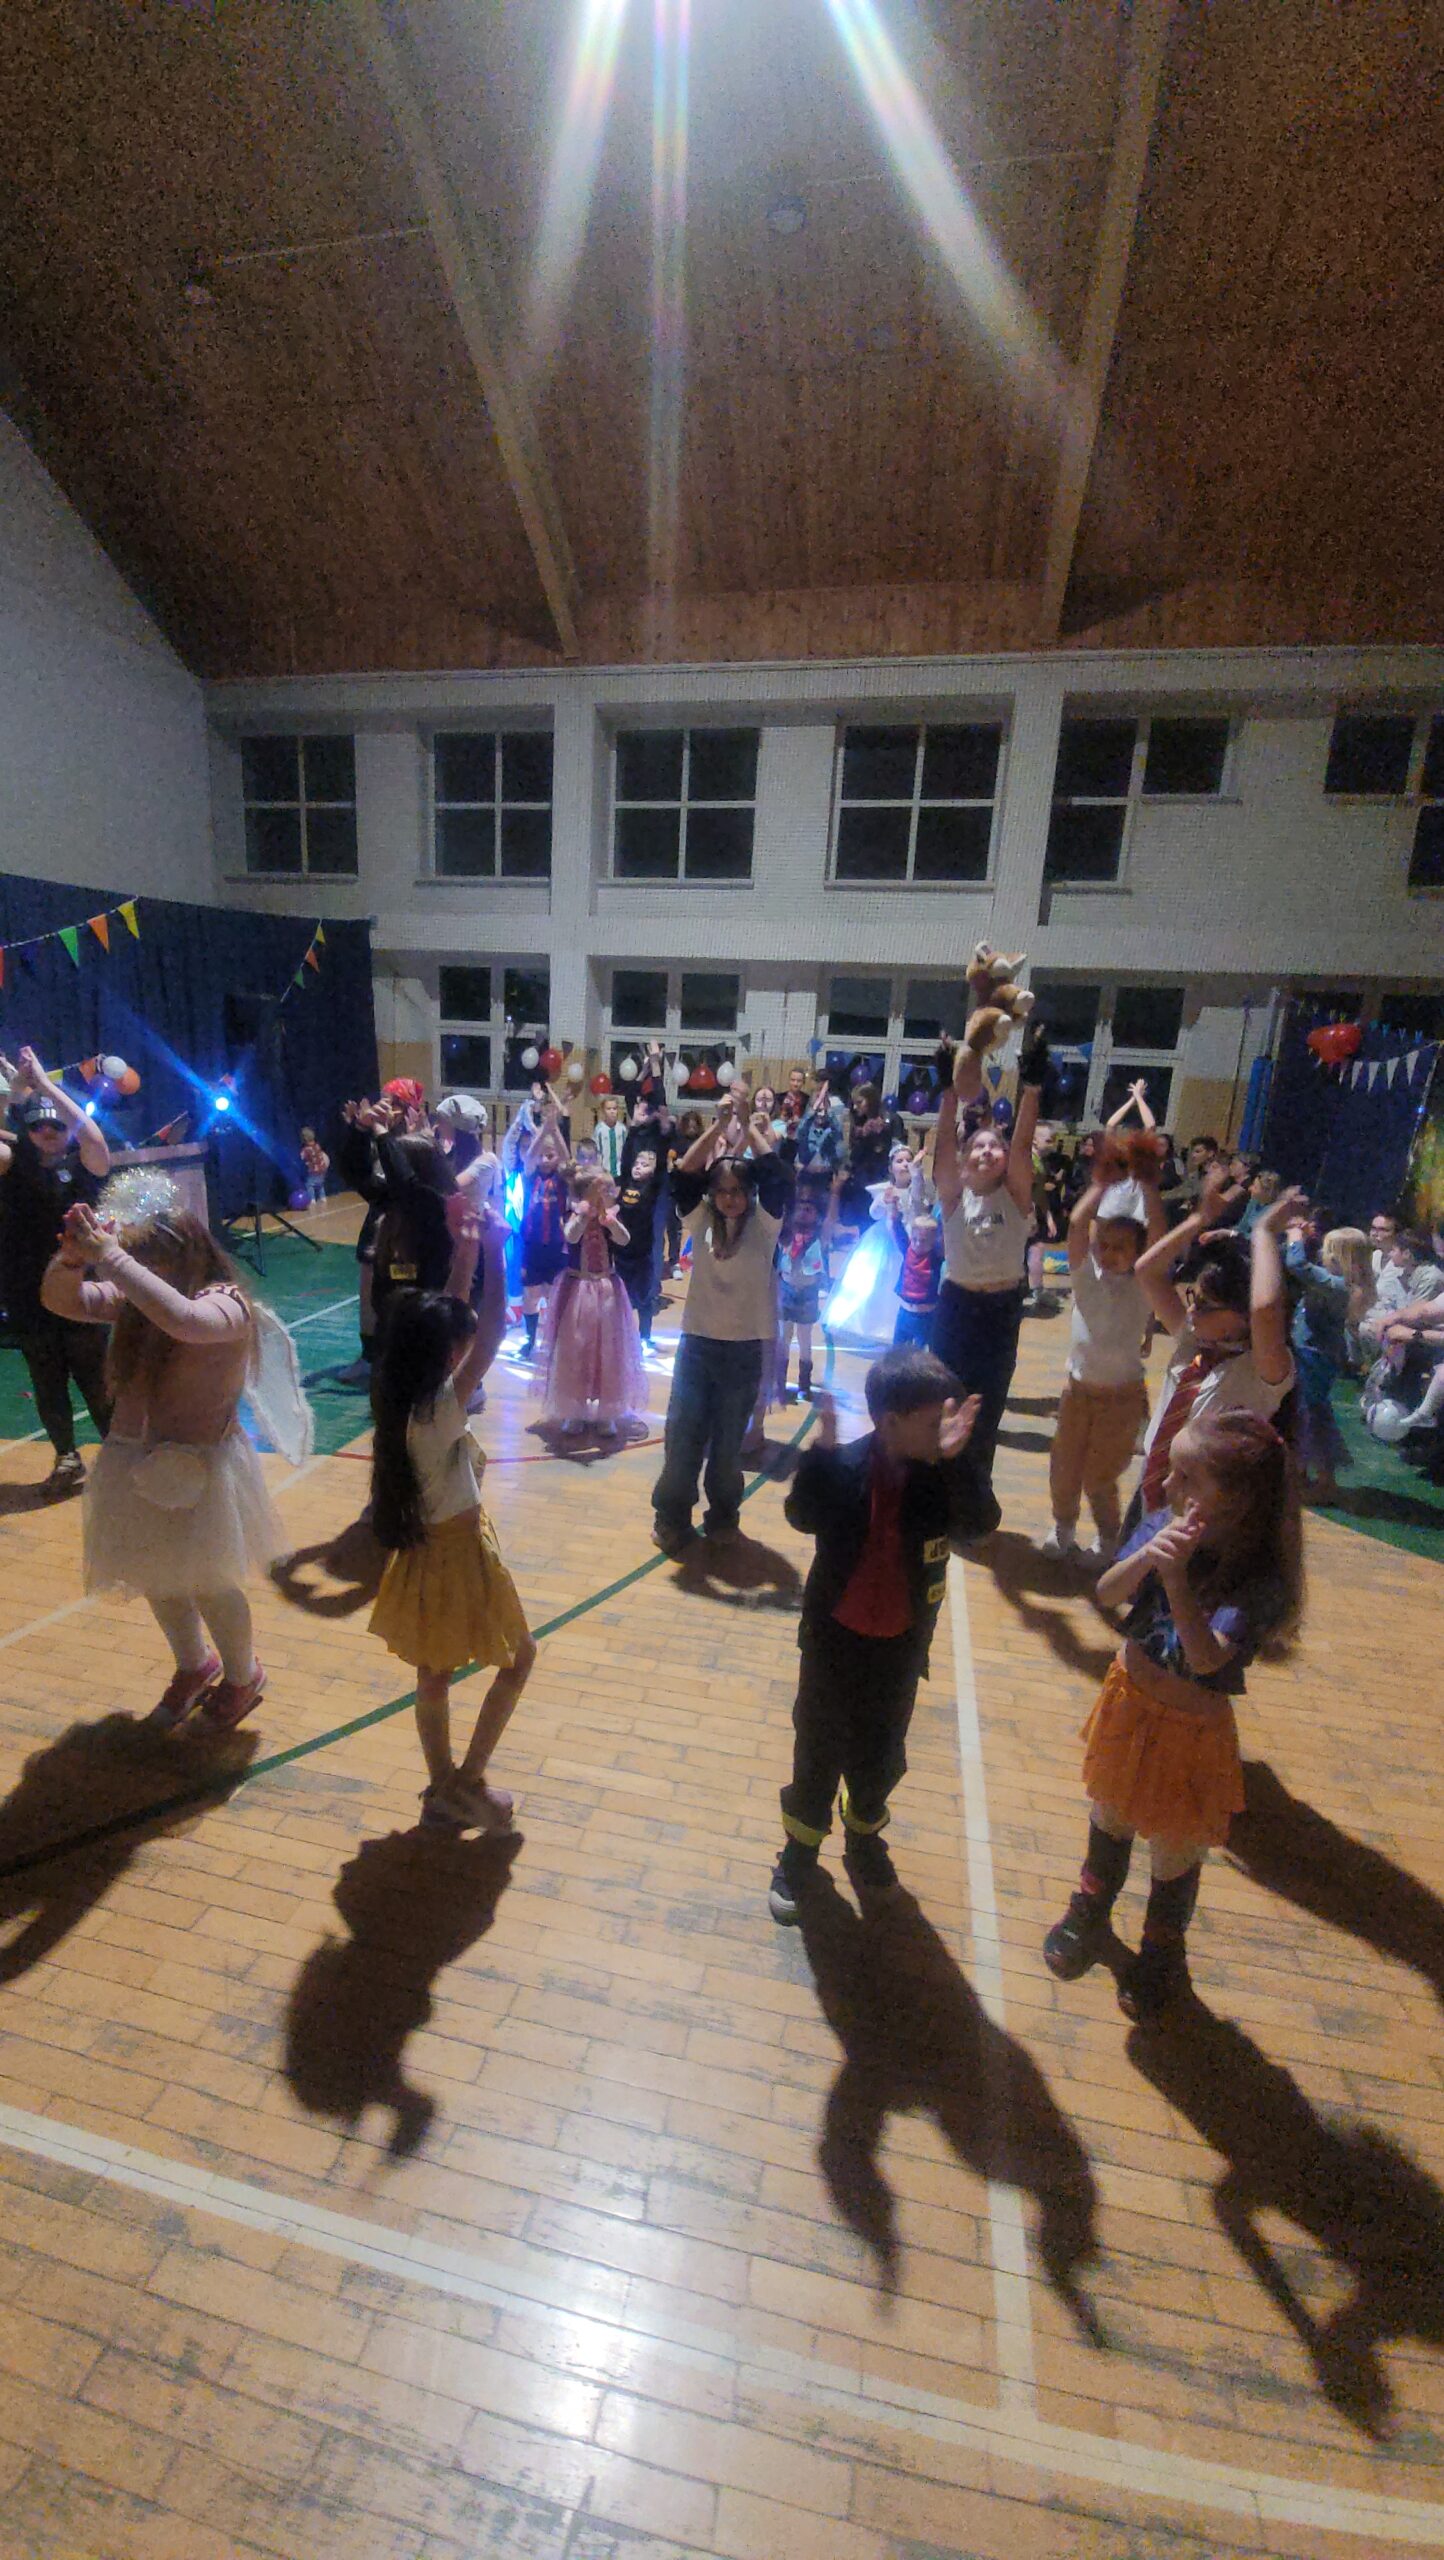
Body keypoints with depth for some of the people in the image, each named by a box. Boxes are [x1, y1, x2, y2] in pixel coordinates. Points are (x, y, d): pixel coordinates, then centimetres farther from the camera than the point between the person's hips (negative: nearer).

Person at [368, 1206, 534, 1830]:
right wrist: (493, 1254, -25)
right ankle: (468, 1782, 20)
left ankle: (442, 1791, 36)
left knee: (434, 1676, 20)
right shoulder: (441, 1407, -27)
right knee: (519, 1657, 15)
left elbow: (452, 1320, 3)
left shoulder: (400, 1396, -5)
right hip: (459, 1552, -8)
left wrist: (466, 1252, 0)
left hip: (423, 1550, 8)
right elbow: (492, 1333, -30)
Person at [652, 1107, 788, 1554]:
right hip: (697, 1342, 1)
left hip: (744, 1348, -1)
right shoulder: (701, 1220, 3)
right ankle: (671, 1515, 19)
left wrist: (756, 1131, -2)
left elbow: (775, 1178, -14)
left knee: (728, 1441, 9)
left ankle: (723, 1512, 29)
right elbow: (683, 1176, -9)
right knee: (683, 1434, 3)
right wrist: (719, 1127, -10)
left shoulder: (763, 1225, -2)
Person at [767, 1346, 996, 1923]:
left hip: (900, 1648, 2)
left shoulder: (941, 1476, -14)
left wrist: (955, 1459, -40)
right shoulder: (845, 1469, -20)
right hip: (835, 1639, -2)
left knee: (881, 1755, 22)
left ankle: (864, 1835, 50)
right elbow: (803, 1515, -29)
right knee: (818, 1750, 16)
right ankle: (800, 1851, 39)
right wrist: (821, 1451, -42)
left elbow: (981, 1522, -26)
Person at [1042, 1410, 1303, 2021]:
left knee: (1173, 1853, 18)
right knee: (1110, 1817, 26)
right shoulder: (1164, 1525, -14)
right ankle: (1090, 1912, 54)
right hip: (1129, 1698, 4)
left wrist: (1176, 1579, -46)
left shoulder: (1261, 1577, -26)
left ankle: (1162, 1953, 48)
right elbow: (1107, 1593, -18)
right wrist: (1147, 1555, -35)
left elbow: (1206, 1658, -35)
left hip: (1189, 1728, -4)